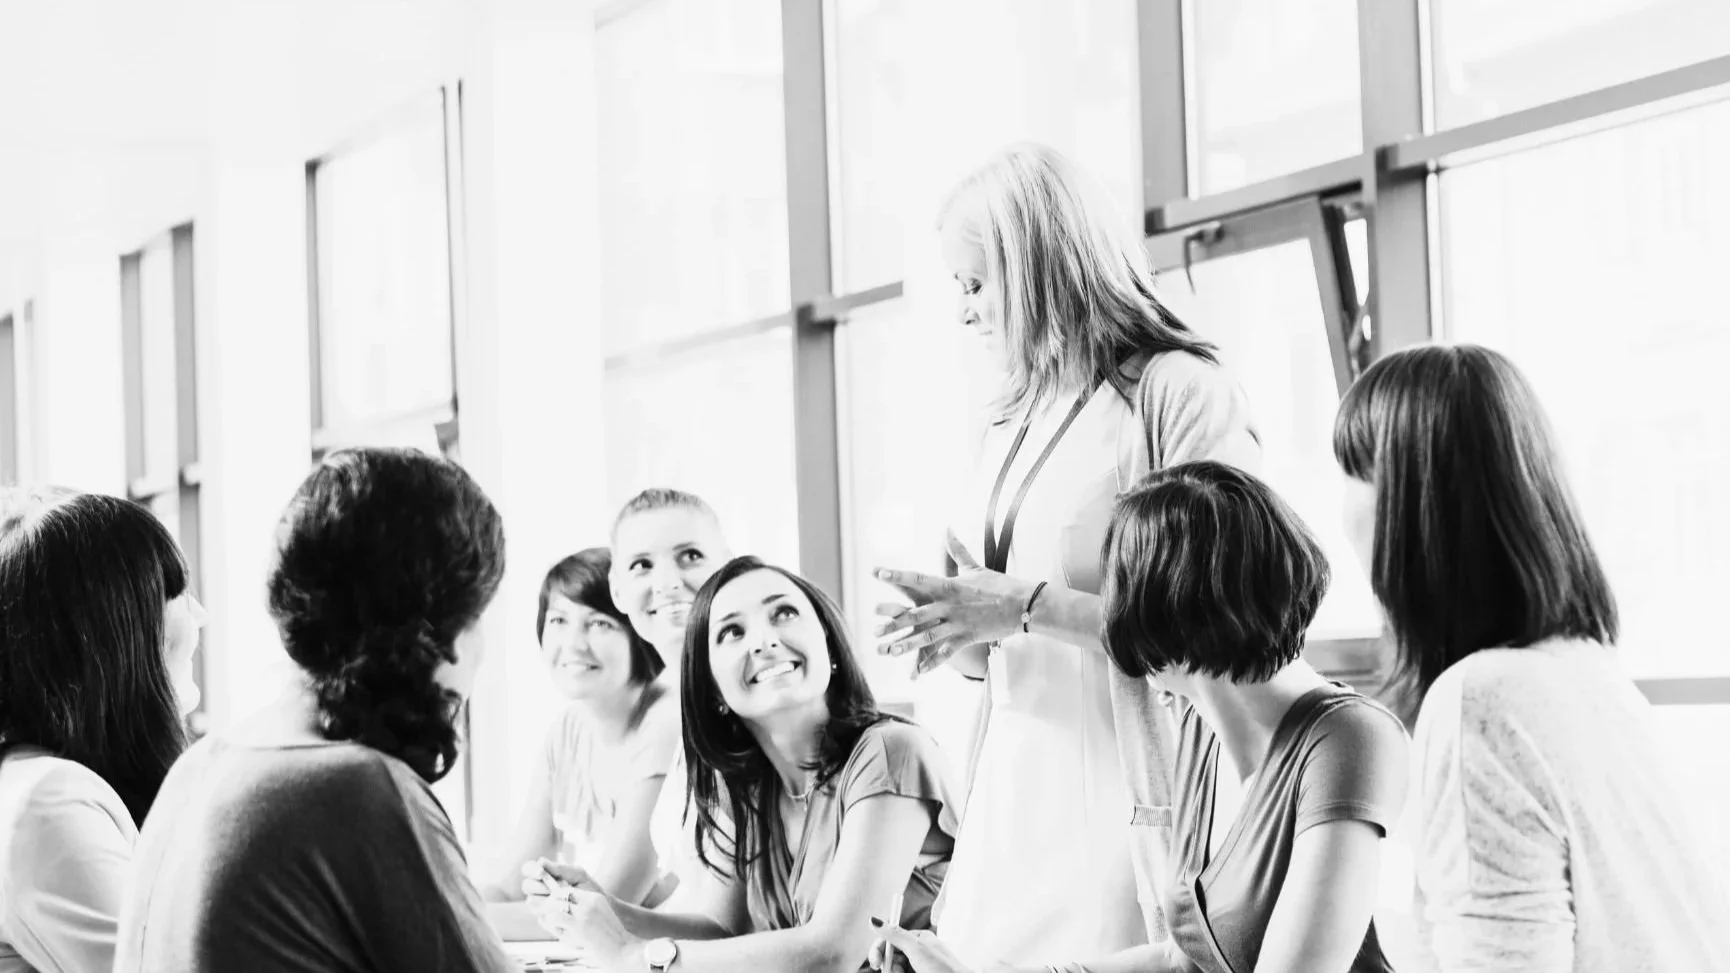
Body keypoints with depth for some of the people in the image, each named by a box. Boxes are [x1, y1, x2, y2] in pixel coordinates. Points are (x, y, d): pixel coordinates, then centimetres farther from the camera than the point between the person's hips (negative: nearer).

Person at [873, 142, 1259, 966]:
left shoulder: (1177, 393, -6)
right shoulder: (1016, 426, 17)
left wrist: (1025, 606, -17)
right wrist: (955, 631, 2)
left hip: (1122, 797, -7)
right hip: (1016, 795, 7)